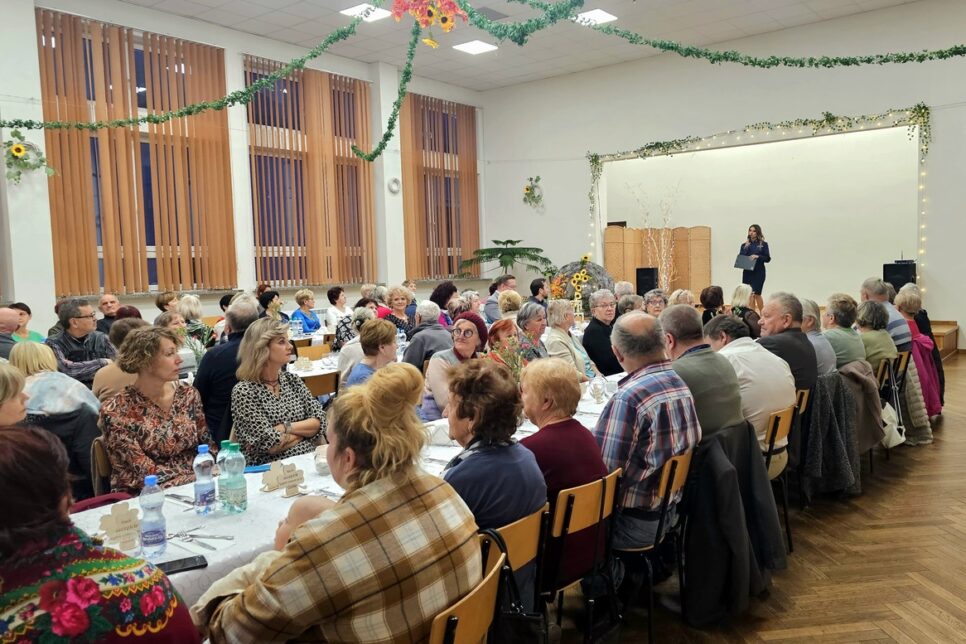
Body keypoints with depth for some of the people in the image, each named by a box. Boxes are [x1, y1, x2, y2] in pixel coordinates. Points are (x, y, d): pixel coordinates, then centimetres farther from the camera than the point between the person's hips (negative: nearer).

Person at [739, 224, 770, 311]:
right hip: (747, 272, 3)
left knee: (756, 294, -6)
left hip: (759, 272, -3)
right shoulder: (745, 245, 9)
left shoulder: (763, 244, 2)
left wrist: (758, 256, -17)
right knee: (749, 294, 3)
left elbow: (768, 258, -1)